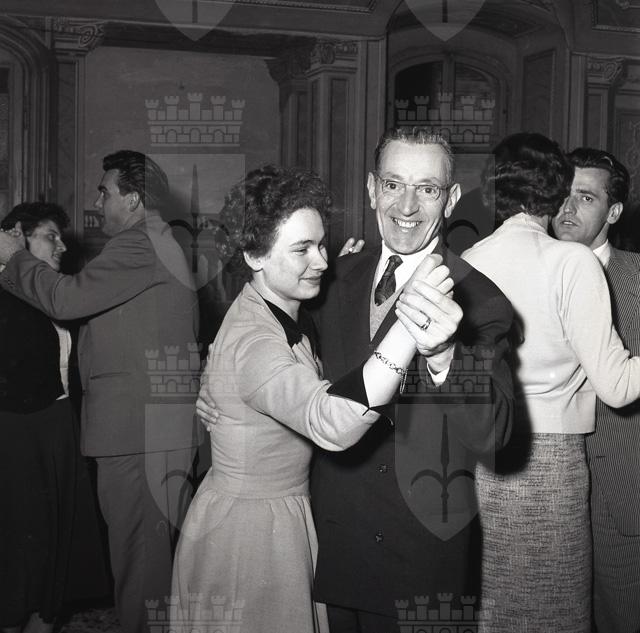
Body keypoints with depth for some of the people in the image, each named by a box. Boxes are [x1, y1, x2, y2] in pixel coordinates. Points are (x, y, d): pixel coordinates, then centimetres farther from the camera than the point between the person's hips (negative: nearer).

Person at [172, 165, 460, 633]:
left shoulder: (290, 315, 2)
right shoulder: (252, 341, -30)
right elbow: (333, 424, -46)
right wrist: (410, 323, -54)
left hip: (287, 519, 9)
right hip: (247, 536, -9)